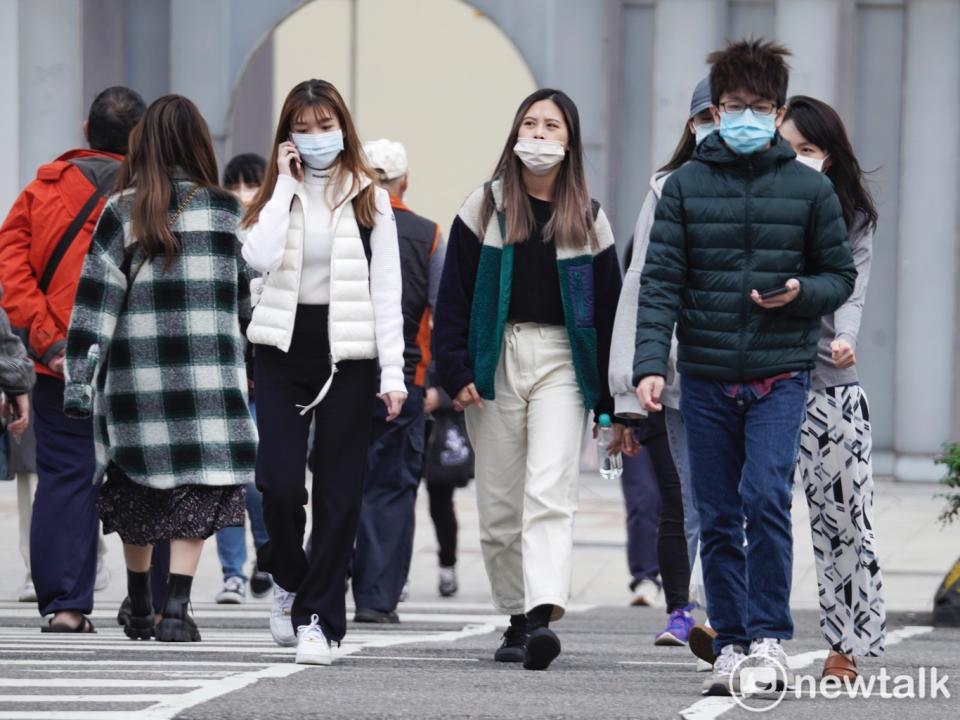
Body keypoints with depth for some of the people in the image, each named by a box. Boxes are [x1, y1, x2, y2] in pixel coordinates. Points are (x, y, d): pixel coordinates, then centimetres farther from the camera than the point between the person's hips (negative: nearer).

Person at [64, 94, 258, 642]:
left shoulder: (122, 213, -2)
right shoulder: (225, 212, -1)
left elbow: (96, 299, -4)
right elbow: (249, 297, 7)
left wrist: (79, 380, -3)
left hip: (136, 371, 1)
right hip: (207, 370, -1)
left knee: (139, 491, 14)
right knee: (198, 488, 1)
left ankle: (139, 610, 23)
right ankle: (176, 607, -13)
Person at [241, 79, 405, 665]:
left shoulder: (369, 199, 4)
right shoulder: (278, 194, 8)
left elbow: (386, 291, 1)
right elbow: (260, 256, -13)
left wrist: (393, 373, -6)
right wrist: (285, 185, -8)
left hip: (348, 353, -1)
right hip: (284, 349, 1)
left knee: (340, 489, -1)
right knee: (280, 480, -9)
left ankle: (318, 616, 5)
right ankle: (288, 577, 20)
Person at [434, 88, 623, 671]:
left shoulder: (588, 220, 7)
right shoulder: (484, 207, 6)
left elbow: (609, 311, 8)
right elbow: (454, 295, 4)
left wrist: (613, 401, 5)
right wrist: (456, 371, -7)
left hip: (561, 362, -1)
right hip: (495, 360, 2)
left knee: (550, 492, -17)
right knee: (499, 504, 4)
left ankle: (544, 615, -29)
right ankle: (518, 617, 15)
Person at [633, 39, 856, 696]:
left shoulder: (809, 189, 2)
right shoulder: (686, 186, 3)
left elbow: (840, 274, 10)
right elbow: (660, 282, -1)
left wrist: (802, 293, -13)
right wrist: (651, 364, -14)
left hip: (780, 375, -2)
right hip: (706, 378, 2)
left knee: (766, 499, -18)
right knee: (718, 519, 5)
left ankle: (770, 636, -7)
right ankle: (731, 646, 13)